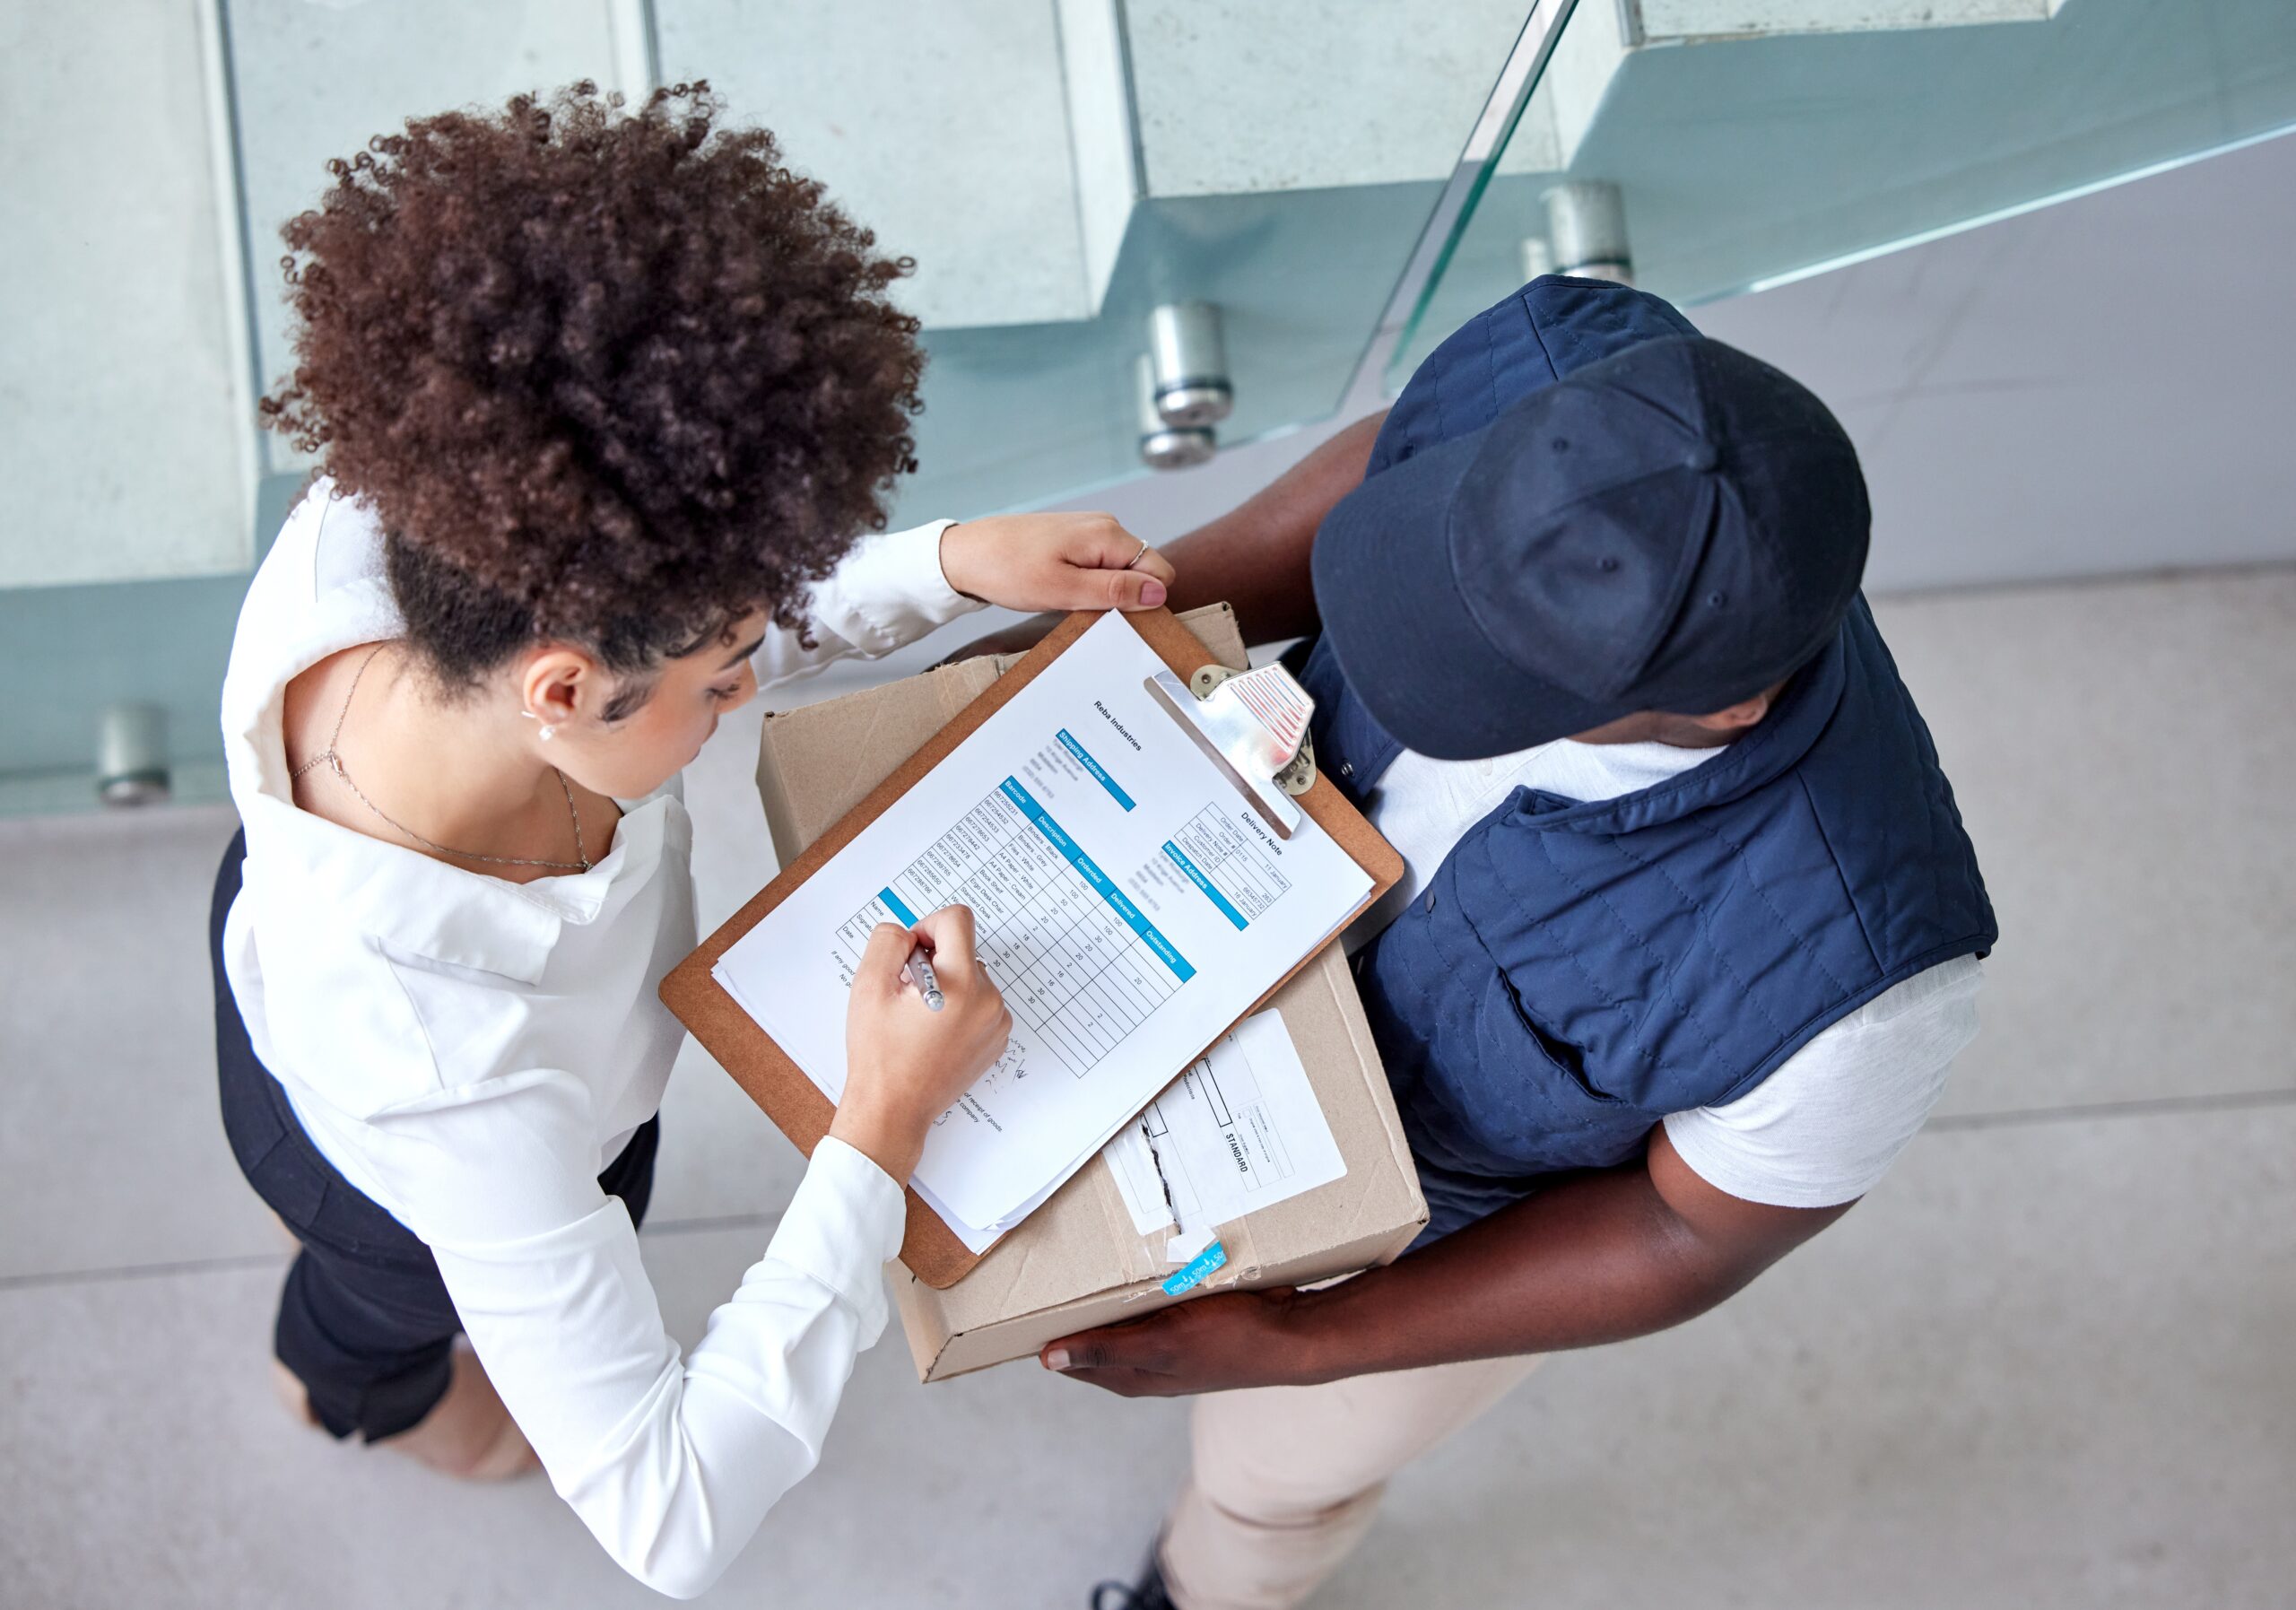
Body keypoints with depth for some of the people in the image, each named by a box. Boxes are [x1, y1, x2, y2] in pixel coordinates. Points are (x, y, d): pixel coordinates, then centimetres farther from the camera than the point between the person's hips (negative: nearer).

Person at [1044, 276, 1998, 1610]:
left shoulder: (1844, 977, -47)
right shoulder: (1568, 369, -37)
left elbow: (1700, 1235, -26)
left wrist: (1295, 1343, -26)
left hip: (1467, 1203, -3)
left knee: (1280, 1459, 29)